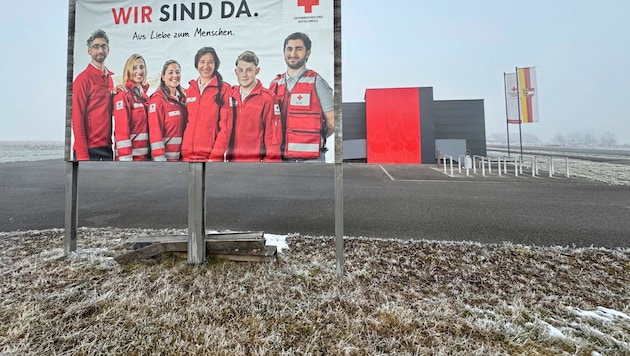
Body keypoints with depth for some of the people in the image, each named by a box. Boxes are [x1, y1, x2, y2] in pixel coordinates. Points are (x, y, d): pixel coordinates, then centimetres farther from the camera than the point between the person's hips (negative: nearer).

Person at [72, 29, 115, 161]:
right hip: (89, 150, -7)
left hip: (107, 148, 7)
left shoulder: (109, 78, 14)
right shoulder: (83, 78, -6)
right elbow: (77, 119, -11)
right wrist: (82, 155, -16)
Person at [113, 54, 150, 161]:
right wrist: (125, 157, -20)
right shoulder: (123, 95, -8)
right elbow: (121, 129, -15)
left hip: (145, 154, 7)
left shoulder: (144, 94, 13)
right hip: (129, 155, -6)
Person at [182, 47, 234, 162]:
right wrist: (182, 152, 5)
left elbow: (226, 126, -6)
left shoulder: (224, 89, 0)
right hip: (187, 155, 4)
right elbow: (184, 122, 15)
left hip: (211, 155, -4)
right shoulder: (189, 91, 14)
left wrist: (216, 155, -13)